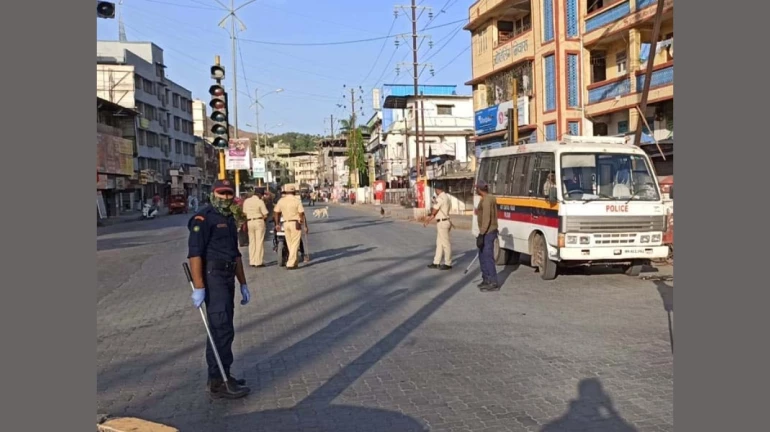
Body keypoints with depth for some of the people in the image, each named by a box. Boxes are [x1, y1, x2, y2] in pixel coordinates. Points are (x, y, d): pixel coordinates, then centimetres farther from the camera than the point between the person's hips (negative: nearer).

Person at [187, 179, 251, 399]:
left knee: (220, 329, 14)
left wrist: (243, 284, 22)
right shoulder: (203, 218, -11)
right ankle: (219, 382, -3)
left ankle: (218, 377, 24)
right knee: (222, 329, -10)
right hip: (212, 278, -9)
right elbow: (195, 254, -18)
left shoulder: (229, 220, 17)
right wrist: (198, 287, -24)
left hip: (227, 279, 9)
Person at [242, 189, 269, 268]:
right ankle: (259, 262, -2)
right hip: (259, 221, -5)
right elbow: (265, 215, -9)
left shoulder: (246, 201, 7)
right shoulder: (260, 201, -9)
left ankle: (252, 261, 12)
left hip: (249, 222, 5)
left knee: (252, 242, 11)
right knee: (259, 242, -1)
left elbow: (244, 213, 13)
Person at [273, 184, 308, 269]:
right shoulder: (297, 200, -9)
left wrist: (277, 224, 22)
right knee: (295, 244, 0)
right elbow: (302, 214, -11)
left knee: (290, 244, 14)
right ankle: (290, 263, -4)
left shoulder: (281, 200, 3)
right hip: (296, 223, -4)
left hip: (286, 223, 5)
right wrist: (305, 226, -5)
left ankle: (294, 262, 23)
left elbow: (276, 212, 9)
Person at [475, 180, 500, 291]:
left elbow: (486, 219, -23)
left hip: (487, 233, -11)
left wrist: (481, 235, -24)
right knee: (482, 256, 17)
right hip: (491, 231, 11)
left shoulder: (486, 200, -17)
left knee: (488, 257, -9)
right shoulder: (491, 198, 13)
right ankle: (486, 279, 24)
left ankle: (494, 283, -7)